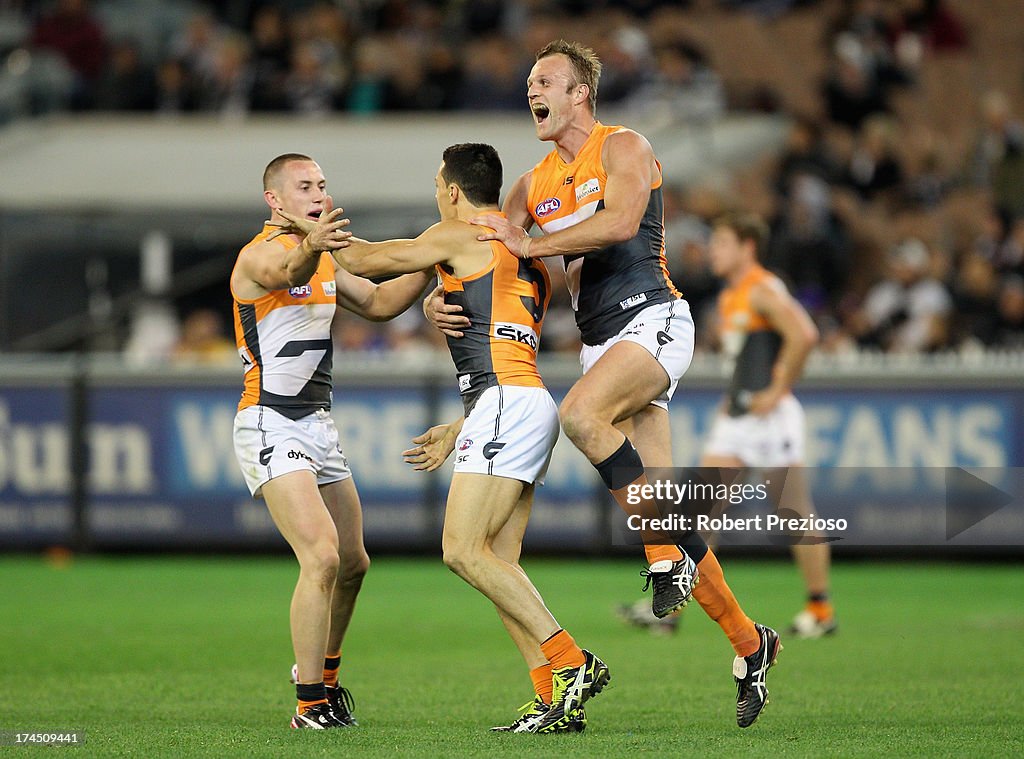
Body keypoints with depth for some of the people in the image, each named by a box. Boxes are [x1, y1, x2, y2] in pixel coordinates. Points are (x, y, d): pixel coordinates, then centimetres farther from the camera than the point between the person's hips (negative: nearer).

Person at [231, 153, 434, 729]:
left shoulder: (327, 260, 15)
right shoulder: (260, 254, -13)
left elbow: (379, 302, 25)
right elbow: (287, 272, -36)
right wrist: (310, 247, -60)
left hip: (318, 423, 9)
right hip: (271, 426, -9)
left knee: (353, 563, 14)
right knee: (322, 557, -21)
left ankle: (323, 673, 35)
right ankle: (310, 704, -16)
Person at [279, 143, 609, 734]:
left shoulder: (460, 235, 0)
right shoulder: (525, 257, 26)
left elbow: (366, 262, 7)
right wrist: (456, 432, 33)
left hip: (507, 403, -9)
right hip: (531, 404, 9)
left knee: (463, 549, -14)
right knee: (497, 562, 6)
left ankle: (571, 663, -19)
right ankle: (556, 698, -3)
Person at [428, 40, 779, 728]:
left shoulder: (624, 149, -2)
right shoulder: (533, 185, 17)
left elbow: (619, 222, -21)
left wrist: (529, 245, -16)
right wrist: (440, 299, -4)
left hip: (652, 318, -7)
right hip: (601, 342, 7)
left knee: (580, 414, -35)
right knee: (661, 511, 1)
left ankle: (668, 552, -22)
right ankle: (749, 642, 10)